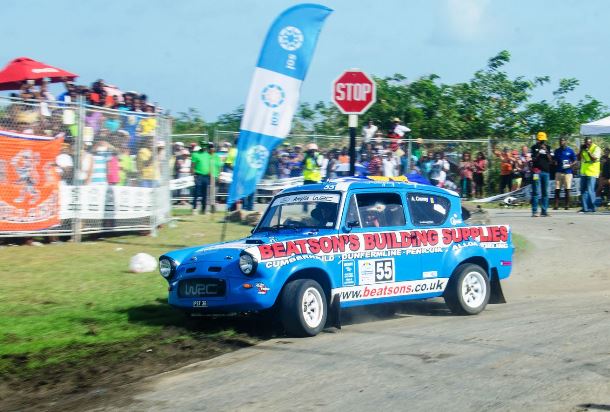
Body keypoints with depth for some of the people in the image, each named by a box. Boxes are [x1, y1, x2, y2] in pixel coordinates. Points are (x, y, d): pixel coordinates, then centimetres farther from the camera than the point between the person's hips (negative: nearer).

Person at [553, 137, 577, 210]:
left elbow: (575, 161, 4)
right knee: (557, 189, -2)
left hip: (567, 172, -3)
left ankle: (567, 205, 5)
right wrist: (555, 163, -3)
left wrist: (570, 165, -14)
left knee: (567, 189, -1)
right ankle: (556, 205, -1)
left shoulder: (570, 150, 3)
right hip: (558, 171, 3)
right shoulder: (557, 151, 13)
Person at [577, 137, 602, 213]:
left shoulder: (596, 148, -7)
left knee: (590, 191, -9)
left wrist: (588, 151, -20)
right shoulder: (584, 148, 12)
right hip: (583, 172, 7)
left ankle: (592, 208, -4)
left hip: (592, 173, -7)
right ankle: (585, 208, 10)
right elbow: (579, 159, 10)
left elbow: (594, 159, -17)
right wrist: (581, 150, -3)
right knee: (583, 191, 6)